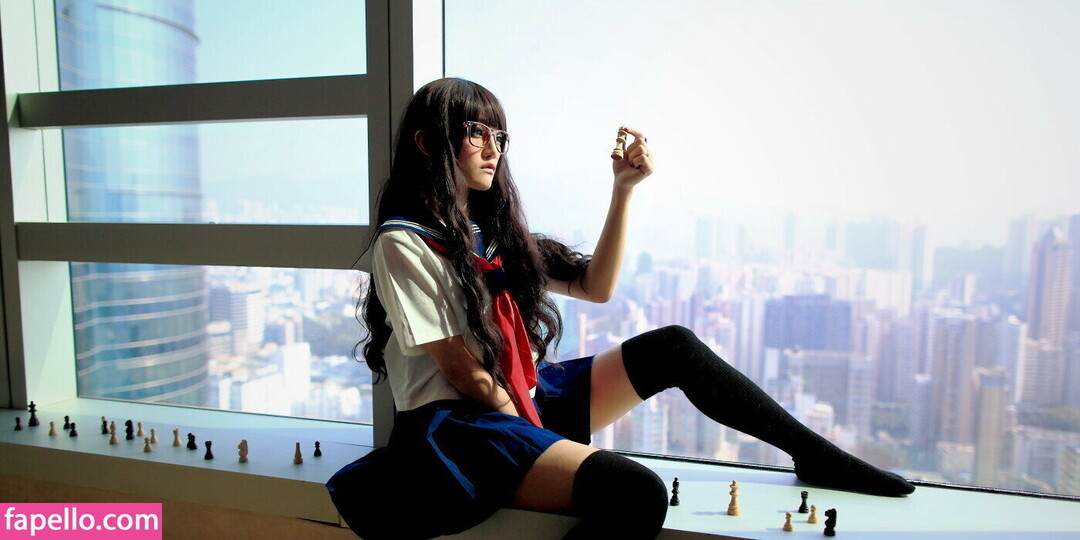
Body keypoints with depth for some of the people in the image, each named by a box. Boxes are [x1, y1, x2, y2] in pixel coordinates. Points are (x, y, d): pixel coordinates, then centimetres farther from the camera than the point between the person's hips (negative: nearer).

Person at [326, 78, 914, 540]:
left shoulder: (494, 230, 10)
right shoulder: (404, 243, -12)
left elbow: (596, 286, 4)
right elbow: (462, 370, -14)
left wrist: (623, 188, -3)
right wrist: (534, 432, -8)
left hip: (527, 399, 7)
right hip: (459, 423, -7)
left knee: (673, 347, -2)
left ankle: (817, 457, 12)